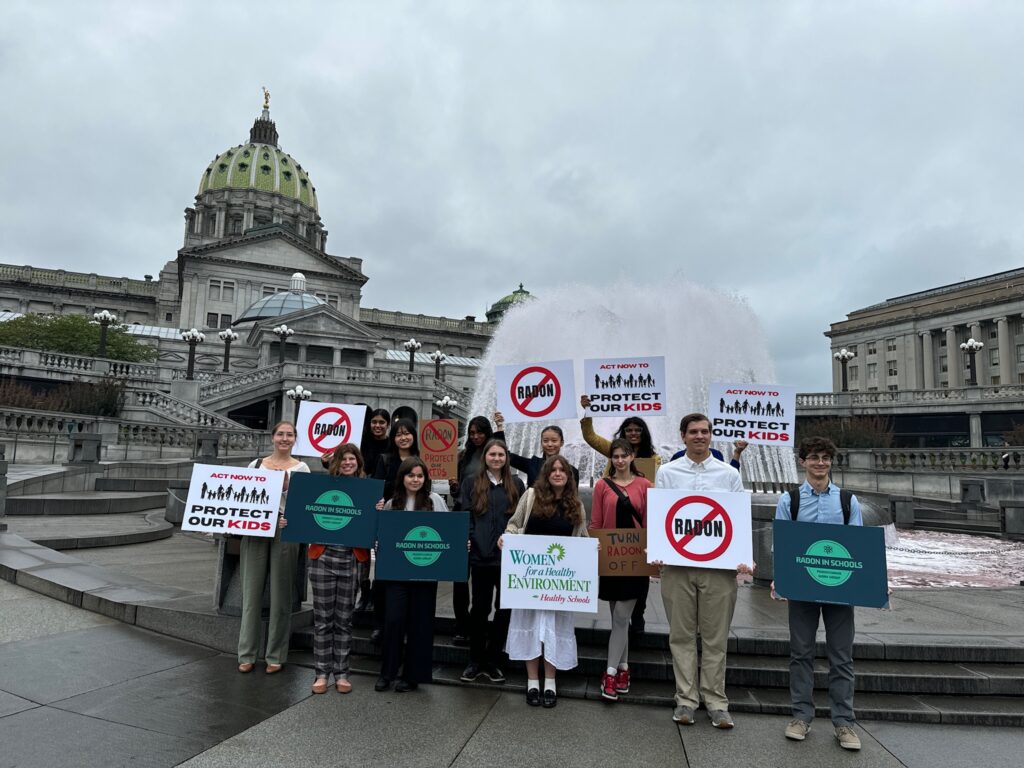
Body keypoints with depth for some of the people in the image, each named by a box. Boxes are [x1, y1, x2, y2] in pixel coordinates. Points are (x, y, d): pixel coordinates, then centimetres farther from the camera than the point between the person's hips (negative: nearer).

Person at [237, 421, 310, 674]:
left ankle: (275, 655, 15)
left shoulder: (301, 468, 4)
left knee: (280, 594, 4)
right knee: (252, 591, 6)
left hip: (285, 531, -2)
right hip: (255, 530, 2)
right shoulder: (256, 464, 10)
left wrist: (286, 486, -12)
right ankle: (246, 654, 17)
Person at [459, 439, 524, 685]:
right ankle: (475, 661, 20)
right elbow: (465, 515, 4)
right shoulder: (471, 484, 8)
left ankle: (493, 661, 19)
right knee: (480, 608, 7)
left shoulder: (516, 485, 10)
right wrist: (467, 539, -10)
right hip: (481, 555, -1)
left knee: (505, 607, 5)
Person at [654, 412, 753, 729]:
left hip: (719, 564, 0)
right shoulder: (667, 472, 5)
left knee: (716, 637, 7)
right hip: (677, 563, 0)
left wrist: (744, 557, -7)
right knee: (682, 635, 7)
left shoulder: (729, 474, 7)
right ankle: (685, 699, 19)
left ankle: (716, 702, 19)